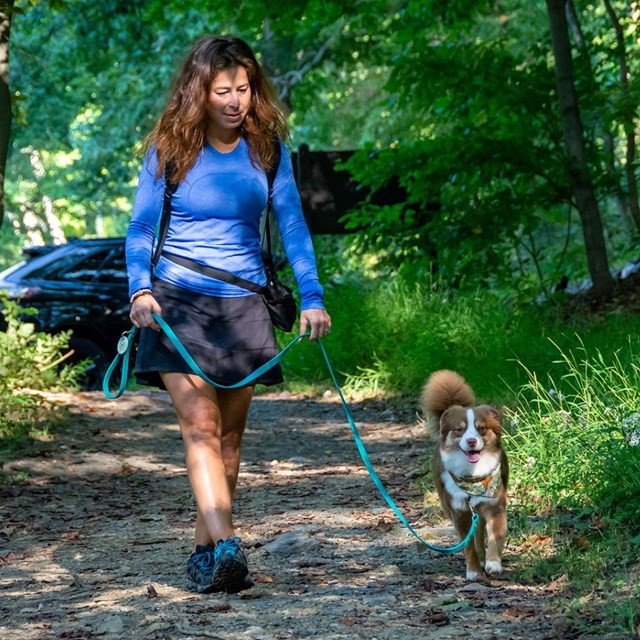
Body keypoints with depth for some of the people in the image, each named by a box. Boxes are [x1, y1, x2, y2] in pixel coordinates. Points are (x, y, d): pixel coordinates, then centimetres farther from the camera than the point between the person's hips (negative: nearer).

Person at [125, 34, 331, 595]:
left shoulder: (267, 149, 3)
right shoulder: (170, 150, -1)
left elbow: (292, 226, 5)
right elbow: (141, 229, 3)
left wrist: (312, 297, -5)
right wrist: (140, 289, -13)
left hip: (243, 304, 2)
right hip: (179, 301, -2)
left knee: (229, 434, 6)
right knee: (200, 423, -16)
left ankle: (205, 551, 16)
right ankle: (226, 545, -26)